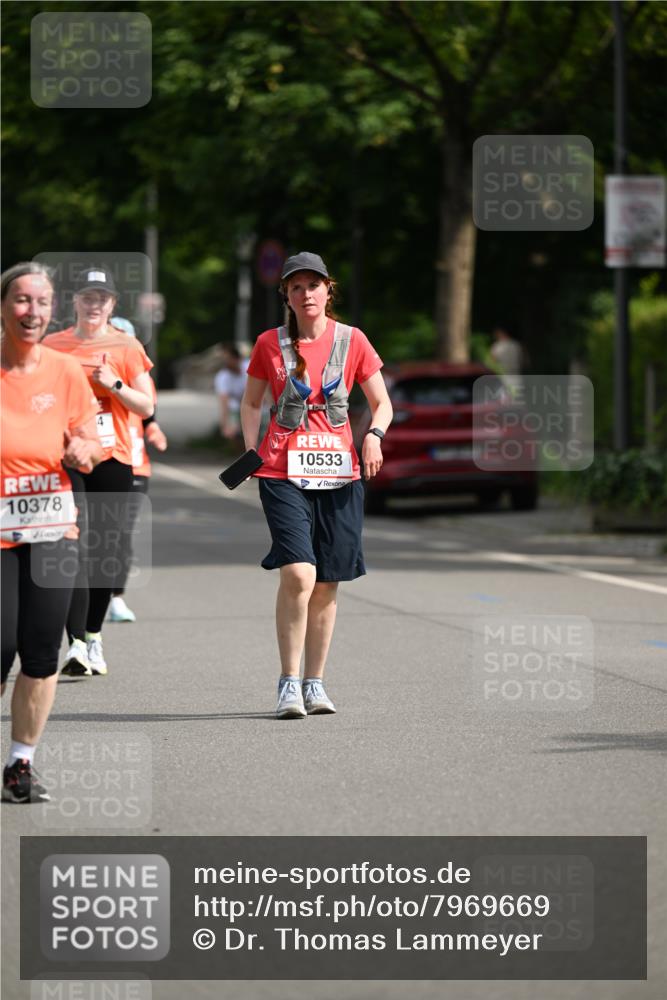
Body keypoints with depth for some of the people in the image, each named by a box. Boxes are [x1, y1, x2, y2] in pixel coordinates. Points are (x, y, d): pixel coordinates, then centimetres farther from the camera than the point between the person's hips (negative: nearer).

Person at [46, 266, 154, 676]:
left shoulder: (126, 347, 4)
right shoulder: (54, 345, 7)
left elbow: (147, 407, 2)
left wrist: (115, 384, -13)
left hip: (113, 459, 1)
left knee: (107, 550, 5)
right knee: (75, 547, -14)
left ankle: (94, 635, 25)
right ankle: (77, 644, -20)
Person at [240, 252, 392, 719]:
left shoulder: (352, 341, 5)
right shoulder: (270, 344, 4)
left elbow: (382, 403, 11)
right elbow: (252, 403, 17)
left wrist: (374, 435, -10)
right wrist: (251, 449, 0)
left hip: (338, 472, 2)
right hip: (283, 472, -2)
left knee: (326, 584, 5)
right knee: (297, 574, -18)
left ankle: (315, 684, 17)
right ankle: (289, 684, -9)